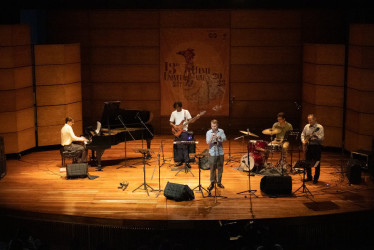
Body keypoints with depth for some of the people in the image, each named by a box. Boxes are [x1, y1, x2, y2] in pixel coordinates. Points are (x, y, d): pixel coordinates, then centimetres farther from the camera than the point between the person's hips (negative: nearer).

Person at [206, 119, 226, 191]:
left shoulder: (221, 131, 3)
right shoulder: (208, 132, -1)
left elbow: (224, 138, -11)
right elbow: (208, 142, -9)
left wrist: (219, 137, -31)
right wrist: (211, 138, -27)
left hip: (220, 153, 2)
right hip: (212, 153, -2)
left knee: (220, 168, 9)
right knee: (212, 169, 0)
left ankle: (219, 182, 22)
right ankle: (212, 183, 11)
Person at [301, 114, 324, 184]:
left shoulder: (319, 127, -7)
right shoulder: (306, 126, 9)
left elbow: (322, 138, -14)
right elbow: (302, 134, 17)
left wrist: (315, 135, -30)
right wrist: (303, 141, 0)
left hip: (316, 146, -5)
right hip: (308, 146, 5)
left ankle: (316, 178, 8)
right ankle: (309, 177, 23)